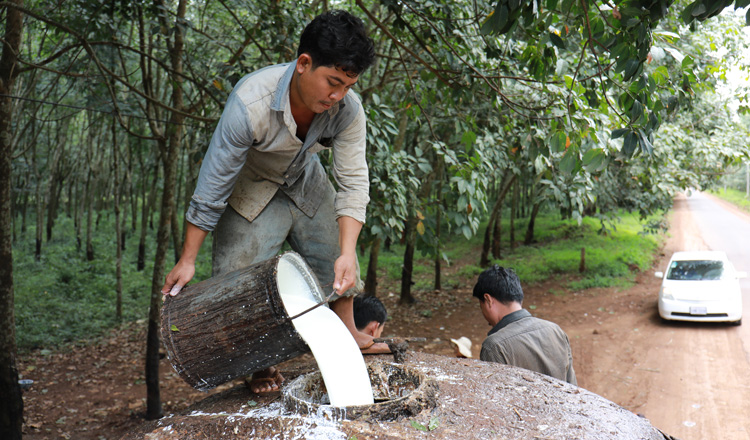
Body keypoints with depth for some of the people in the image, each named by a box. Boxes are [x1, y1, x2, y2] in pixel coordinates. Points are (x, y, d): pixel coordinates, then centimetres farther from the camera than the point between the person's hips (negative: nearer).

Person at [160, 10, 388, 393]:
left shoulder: (347, 109, -28)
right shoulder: (250, 103, -39)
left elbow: (353, 182, -24)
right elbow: (212, 185, -31)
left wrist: (347, 253, -36)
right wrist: (187, 260, -25)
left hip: (305, 179, 4)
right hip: (251, 188, -4)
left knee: (336, 256, 6)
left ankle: (347, 332, 28)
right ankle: (259, 365, 12)